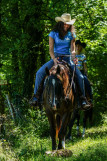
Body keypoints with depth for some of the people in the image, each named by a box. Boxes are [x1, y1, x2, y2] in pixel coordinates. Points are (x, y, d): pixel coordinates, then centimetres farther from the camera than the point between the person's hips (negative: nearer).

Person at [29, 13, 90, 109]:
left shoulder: (71, 35, 6)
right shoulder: (53, 34, 2)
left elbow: (72, 49, 1)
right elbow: (51, 49, -4)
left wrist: (73, 53, -24)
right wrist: (54, 59, -21)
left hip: (67, 59, 0)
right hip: (55, 58, 0)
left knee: (80, 76, -20)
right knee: (39, 73, -21)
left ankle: (83, 99, -10)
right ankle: (36, 96, -12)